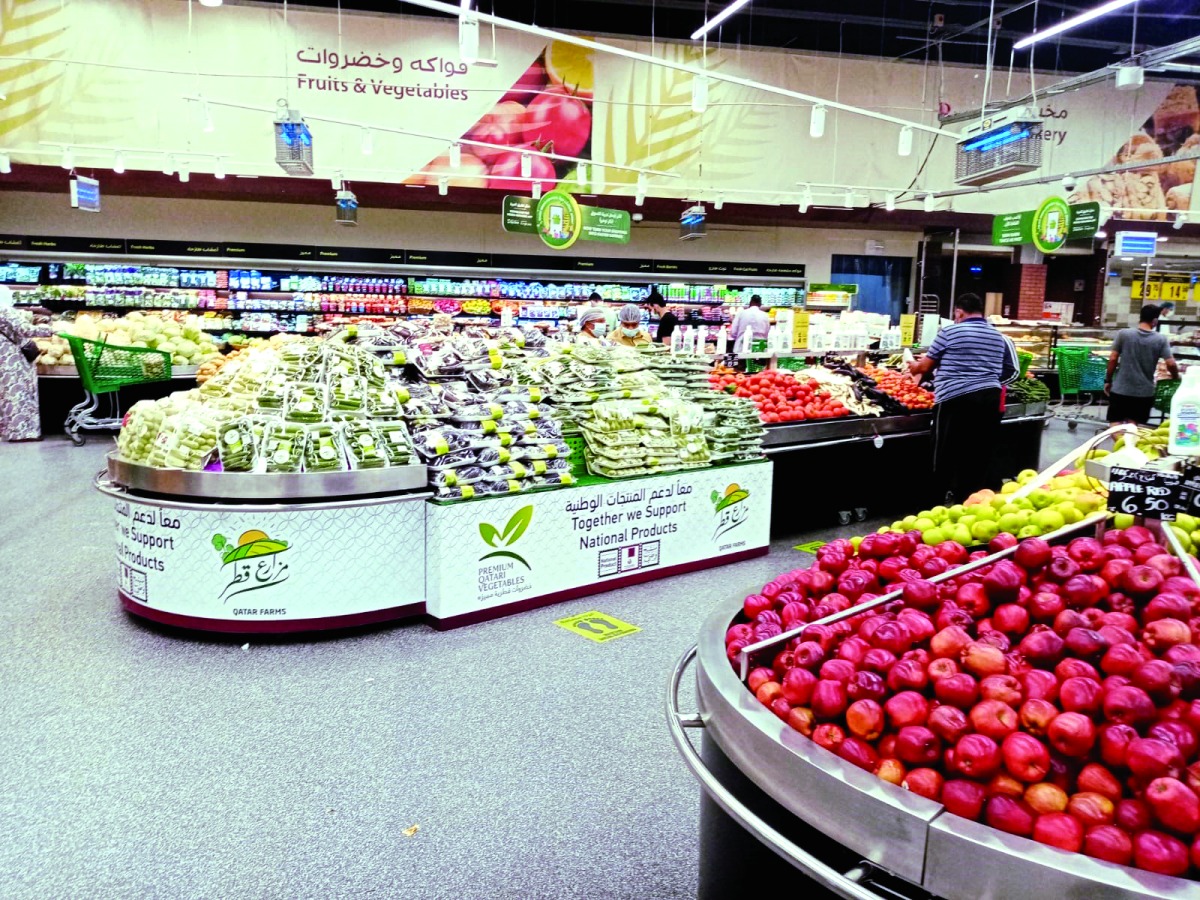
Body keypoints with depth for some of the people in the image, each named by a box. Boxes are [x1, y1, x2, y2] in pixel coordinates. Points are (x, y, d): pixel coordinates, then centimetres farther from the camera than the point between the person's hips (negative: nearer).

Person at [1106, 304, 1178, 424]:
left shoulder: (1123, 334, -5)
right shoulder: (1161, 339, -4)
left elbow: (1113, 359, -3)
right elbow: (1171, 364, -8)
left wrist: (1108, 380, 8)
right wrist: (1175, 376, 14)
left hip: (1120, 390, -1)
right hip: (1144, 392, 1)